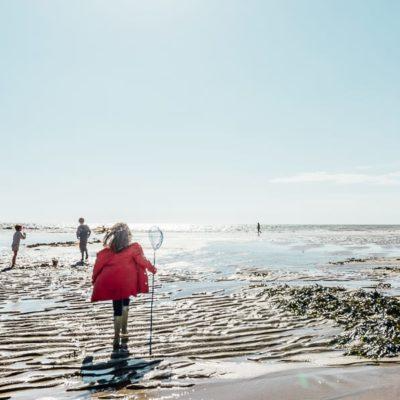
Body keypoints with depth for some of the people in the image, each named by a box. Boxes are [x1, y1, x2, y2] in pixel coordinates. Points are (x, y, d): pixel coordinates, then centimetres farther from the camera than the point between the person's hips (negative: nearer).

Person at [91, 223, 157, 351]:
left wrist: (94, 279, 13)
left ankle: (117, 338, 7)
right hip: (125, 282, -1)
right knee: (125, 303, 23)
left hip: (110, 281, 1)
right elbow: (142, 261, -6)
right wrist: (152, 268, 10)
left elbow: (99, 263, 2)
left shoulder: (108, 250, 1)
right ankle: (124, 330, 30)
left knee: (118, 308, 8)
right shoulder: (133, 248, -6)